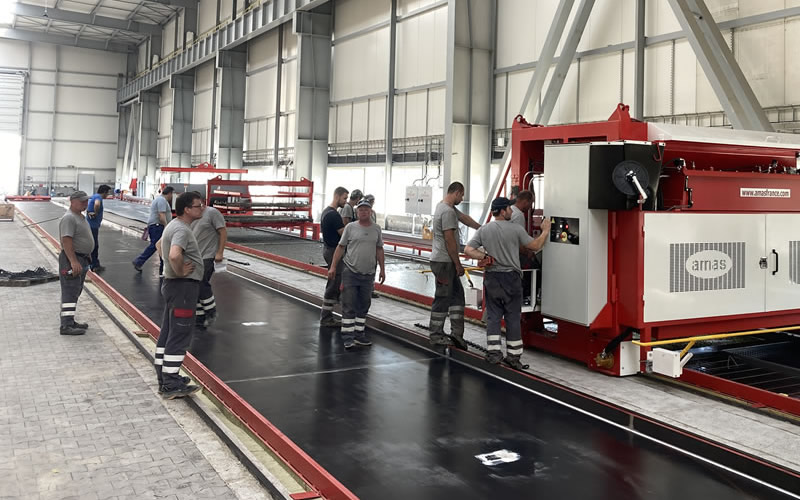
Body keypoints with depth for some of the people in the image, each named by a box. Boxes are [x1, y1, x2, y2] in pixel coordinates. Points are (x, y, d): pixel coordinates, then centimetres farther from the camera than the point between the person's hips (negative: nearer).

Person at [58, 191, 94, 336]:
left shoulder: (80, 217, 16)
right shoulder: (69, 218, -16)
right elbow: (66, 240, -25)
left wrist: (86, 259, 24)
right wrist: (73, 261, -31)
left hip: (82, 260, 11)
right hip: (72, 260, -11)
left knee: (75, 292, 15)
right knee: (70, 292, -11)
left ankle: (70, 321, 24)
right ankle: (66, 325, -12)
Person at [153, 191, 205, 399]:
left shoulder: (174, 225, 13)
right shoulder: (182, 230, -20)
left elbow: (160, 245, 30)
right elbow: (174, 255, -38)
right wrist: (180, 271, -21)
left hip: (173, 285, 11)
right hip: (184, 287, -11)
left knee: (167, 334, 16)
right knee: (179, 337, -5)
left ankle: (165, 378, 26)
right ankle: (172, 386, 1)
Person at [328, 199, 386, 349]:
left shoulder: (376, 229, 8)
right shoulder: (350, 227, -1)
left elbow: (379, 250, 15)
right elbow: (340, 247, 1)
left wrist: (382, 269, 13)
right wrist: (333, 267, -4)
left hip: (368, 275, 4)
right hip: (350, 273, -3)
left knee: (363, 306, 10)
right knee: (349, 306, -3)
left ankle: (359, 334, 21)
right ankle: (348, 337, 1)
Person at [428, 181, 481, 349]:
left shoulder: (447, 207, 14)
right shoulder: (448, 211, -19)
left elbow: (464, 217, 29)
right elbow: (449, 240, -21)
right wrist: (458, 264, -16)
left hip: (445, 261, 11)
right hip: (444, 261, -11)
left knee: (457, 294, 12)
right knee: (443, 299, -3)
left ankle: (457, 333, 12)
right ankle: (436, 336, 5)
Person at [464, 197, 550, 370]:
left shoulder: (484, 230, 2)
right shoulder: (515, 229, -9)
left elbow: (468, 250, -3)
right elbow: (535, 246, -2)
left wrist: (485, 257, 0)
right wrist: (545, 231, 13)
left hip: (491, 278, 3)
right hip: (511, 278, -3)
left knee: (493, 315, 10)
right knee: (513, 317, 4)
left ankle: (494, 351, 8)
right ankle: (513, 356, 9)